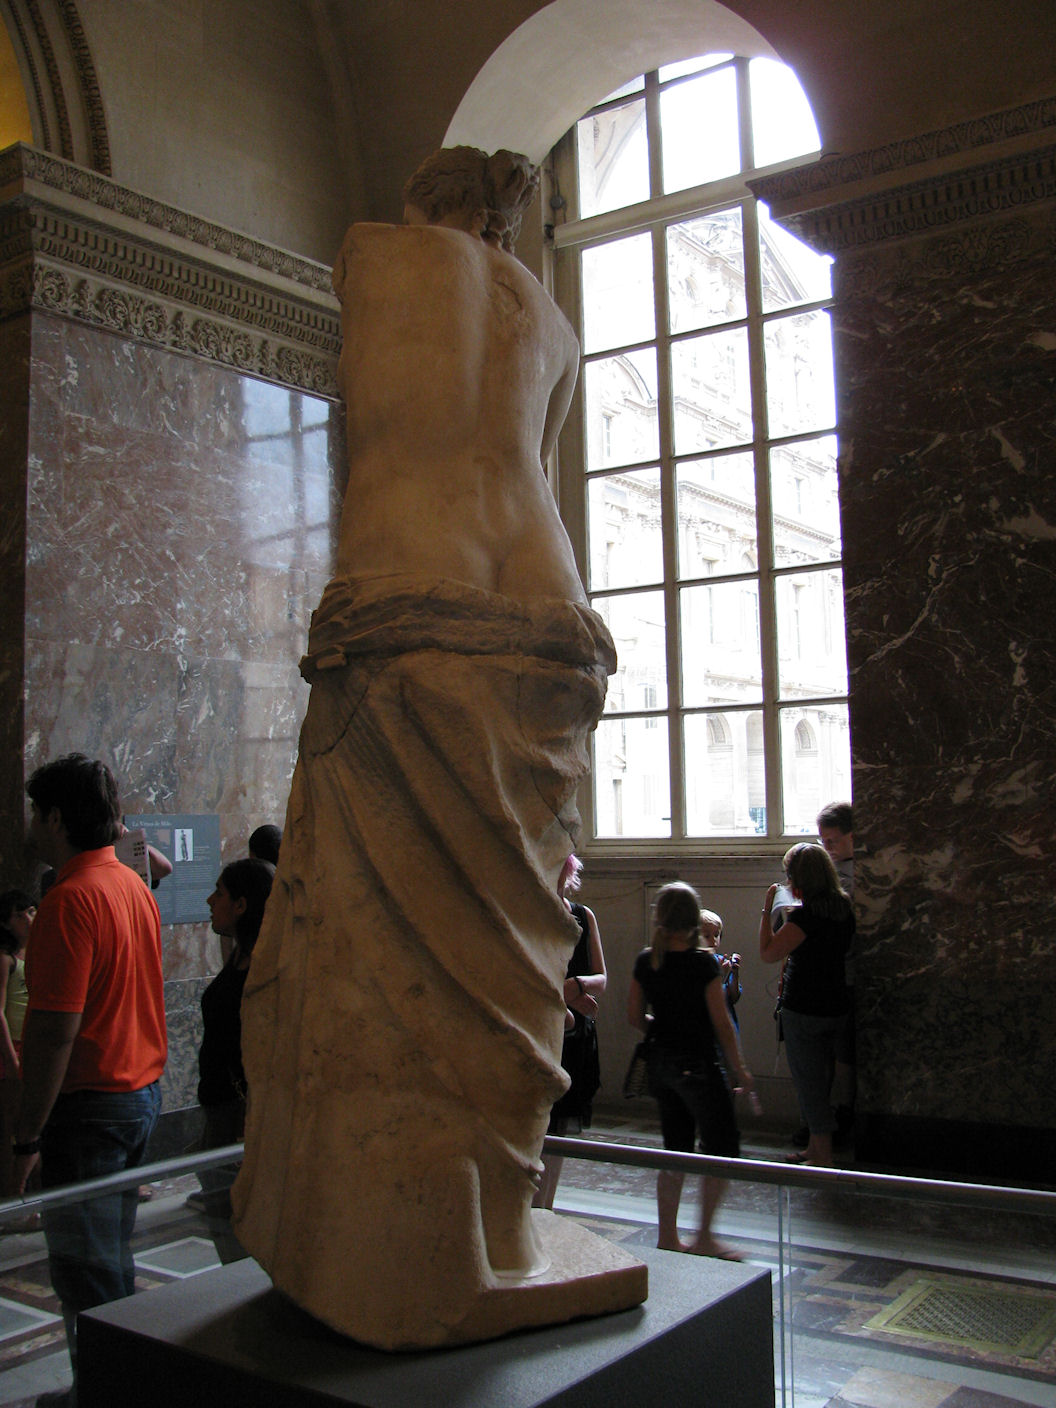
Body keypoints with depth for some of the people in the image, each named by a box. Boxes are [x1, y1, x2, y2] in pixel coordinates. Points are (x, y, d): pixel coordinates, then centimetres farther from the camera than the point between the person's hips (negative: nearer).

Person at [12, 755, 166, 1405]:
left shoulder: (71, 899, -19)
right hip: (142, 1091, 9)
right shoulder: (135, 886, 9)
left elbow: (56, 1031, -22)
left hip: (89, 1107, -9)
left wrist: (27, 1137, -18)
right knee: (115, 1261, 19)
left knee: (85, 1274, 3)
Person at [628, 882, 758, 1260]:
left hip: (660, 1062, 6)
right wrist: (740, 1070, -2)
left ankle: (668, 1237, 19)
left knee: (675, 1150, 15)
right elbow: (722, 1023, -11)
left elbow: (635, 1016, 6)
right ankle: (704, 1236, 8)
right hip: (697, 1065, -6)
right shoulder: (703, 963, -16)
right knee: (723, 1150, 7)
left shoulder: (645, 961, -1)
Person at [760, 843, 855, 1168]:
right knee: (821, 1080, 19)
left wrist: (768, 910, -15)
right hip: (833, 1004, 8)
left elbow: (768, 953, -23)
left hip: (803, 1010, -8)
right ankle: (816, 1147, 30)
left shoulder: (806, 914, -22)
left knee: (809, 1082, 3)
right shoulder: (843, 908, 3)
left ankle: (823, 1157, 9)